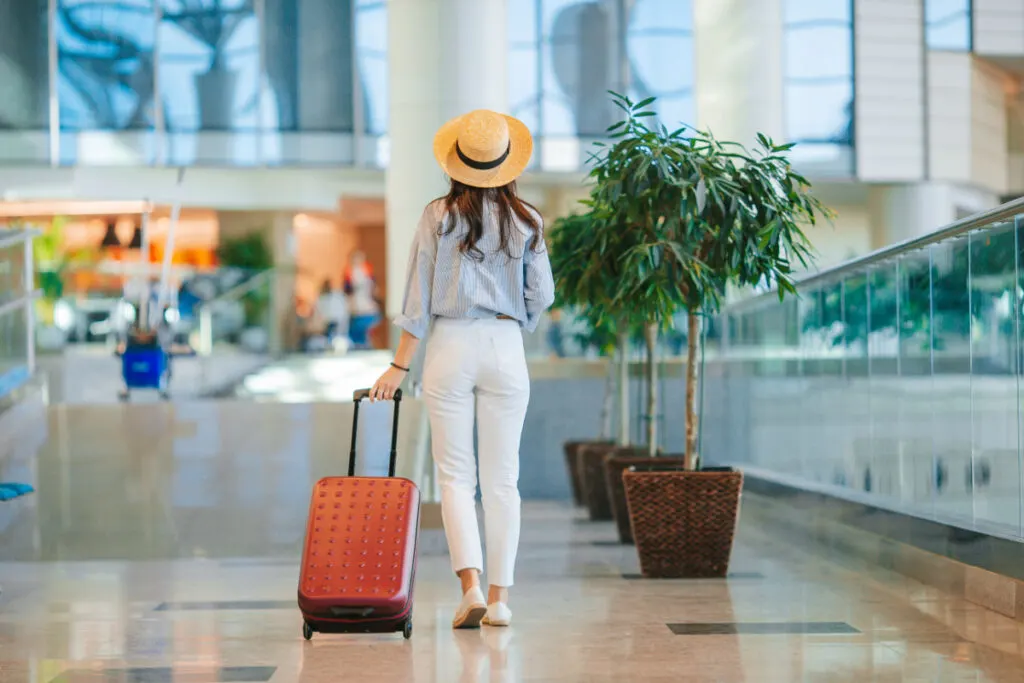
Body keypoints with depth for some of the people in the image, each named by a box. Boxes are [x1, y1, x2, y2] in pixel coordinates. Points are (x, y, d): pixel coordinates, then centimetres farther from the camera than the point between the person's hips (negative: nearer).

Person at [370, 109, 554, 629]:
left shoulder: (439, 216, -1)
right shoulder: (526, 221, 2)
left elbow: (418, 297, -2)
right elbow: (541, 297, 6)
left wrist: (399, 366, 1)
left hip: (451, 346, -1)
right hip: (506, 350, 1)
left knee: (456, 474, 2)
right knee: (502, 478, 5)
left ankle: (471, 585, -13)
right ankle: (499, 596, 5)